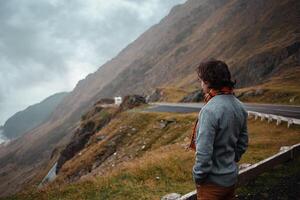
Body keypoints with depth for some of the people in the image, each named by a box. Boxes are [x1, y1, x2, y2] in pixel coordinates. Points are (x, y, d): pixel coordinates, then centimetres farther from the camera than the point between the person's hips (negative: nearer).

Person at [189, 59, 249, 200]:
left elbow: (204, 151, -26)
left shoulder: (210, 110, -25)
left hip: (213, 181, -7)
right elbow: (243, 143, 9)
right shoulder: (240, 107, 0)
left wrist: (199, 176, -12)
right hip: (232, 177, 7)